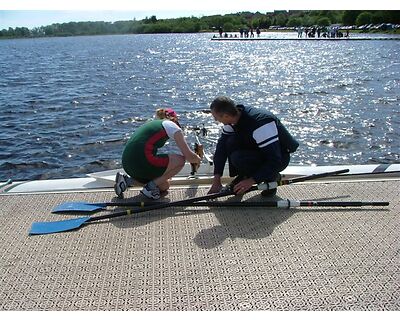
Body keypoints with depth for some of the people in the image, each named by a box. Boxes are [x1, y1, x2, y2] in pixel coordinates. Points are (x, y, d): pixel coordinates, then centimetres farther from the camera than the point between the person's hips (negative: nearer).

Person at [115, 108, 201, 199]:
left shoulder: (150, 123, 28)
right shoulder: (171, 125, 6)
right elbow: (189, 156, 0)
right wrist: (198, 159, 25)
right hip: (141, 162, -9)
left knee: (164, 186, 23)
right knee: (180, 160, 5)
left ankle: (127, 180, 12)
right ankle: (150, 187, 1)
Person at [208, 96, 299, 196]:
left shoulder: (260, 123, -35)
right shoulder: (233, 119, -11)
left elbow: (275, 159, -32)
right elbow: (222, 147, -6)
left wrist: (252, 181, -33)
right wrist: (216, 178, -11)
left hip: (281, 157, -7)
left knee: (238, 158, -29)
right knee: (230, 143, -18)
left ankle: (272, 177, -6)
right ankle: (242, 176, 2)